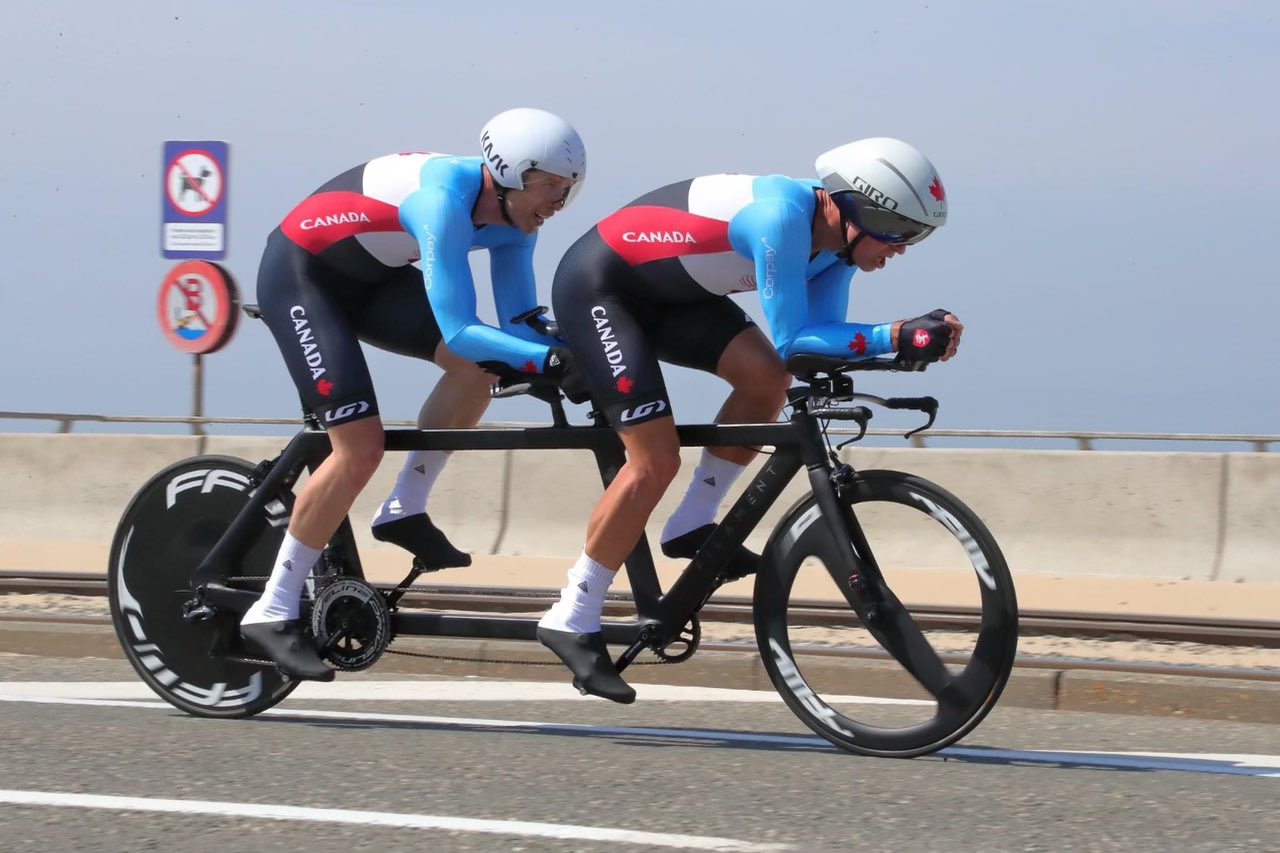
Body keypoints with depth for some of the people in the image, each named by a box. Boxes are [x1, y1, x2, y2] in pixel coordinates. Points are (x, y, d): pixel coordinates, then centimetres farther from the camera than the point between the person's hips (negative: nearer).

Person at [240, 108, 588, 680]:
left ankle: (404, 510, 1)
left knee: (479, 365, -13)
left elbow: (518, 321, -5)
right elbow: (459, 331, -36)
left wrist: (570, 361, -22)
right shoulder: (444, 199, -32)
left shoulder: (511, 216, -7)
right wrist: (549, 359, -40)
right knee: (360, 449, -18)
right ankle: (272, 612, -10)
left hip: (368, 278, 8)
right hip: (299, 275, -8)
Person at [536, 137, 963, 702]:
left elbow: (821, 334, -6)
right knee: (655, 460, -15)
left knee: (767, 378, -10)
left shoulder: (834, 235, -4)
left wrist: (911, 338, -21)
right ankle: (571, 621, -6)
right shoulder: (783, 216, -31)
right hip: (594, 286, -9)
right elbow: (791, 339, -29)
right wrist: (895, 338, -34)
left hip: (663, 292, 9)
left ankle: (692, 525, 5)